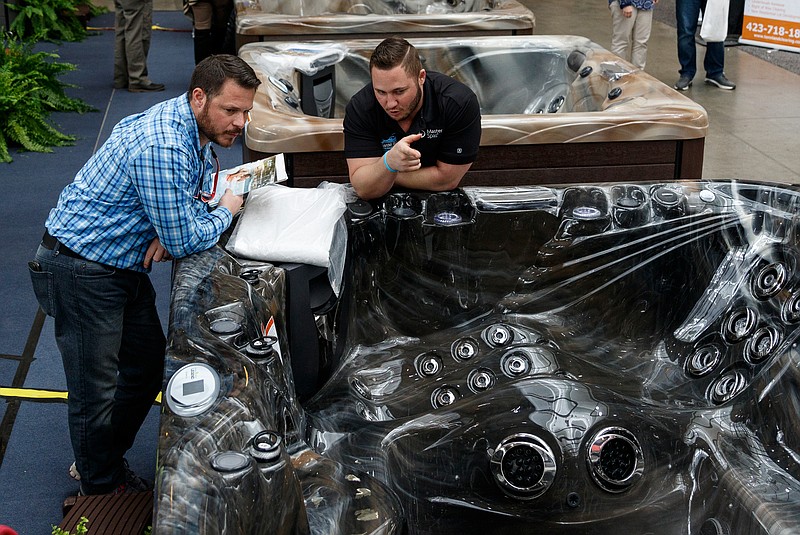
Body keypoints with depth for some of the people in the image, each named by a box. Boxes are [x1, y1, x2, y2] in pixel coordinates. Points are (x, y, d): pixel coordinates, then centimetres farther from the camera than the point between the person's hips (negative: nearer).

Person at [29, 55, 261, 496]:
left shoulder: (196, 129, 2)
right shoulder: (163, 147, -30)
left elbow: (194, 196, 16)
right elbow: (184, 241, -27)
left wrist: (171, 233, -6)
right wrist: (225, 212, -7)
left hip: (123, 266, 10)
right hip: (82, 273, -10)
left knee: (149, 368, 18)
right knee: (96, 394, 1)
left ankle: (106, 462, 37)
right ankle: (101, 491, 21)